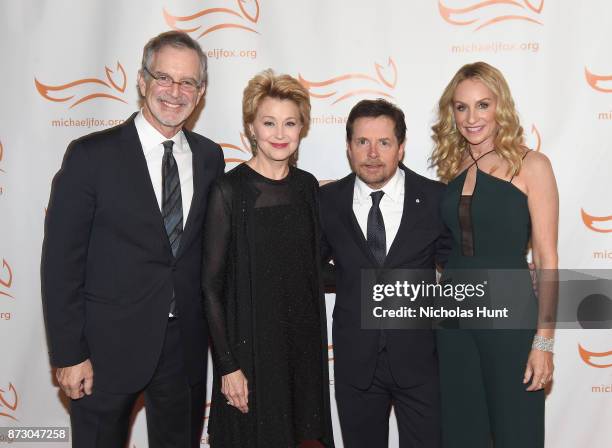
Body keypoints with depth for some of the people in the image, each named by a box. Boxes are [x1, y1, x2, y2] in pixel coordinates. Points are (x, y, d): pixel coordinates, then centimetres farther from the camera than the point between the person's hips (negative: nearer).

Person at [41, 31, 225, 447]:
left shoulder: (210, 157, 2)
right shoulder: (91, 155, -10)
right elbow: (61, 260, -9)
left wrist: (210, 325, 7)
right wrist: (69, 355, -10)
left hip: (186, 341, 4)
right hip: (109, 344, -3)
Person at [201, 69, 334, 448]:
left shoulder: (306, 185, 4)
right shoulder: (230, 190, -11)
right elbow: (212, 285, -10)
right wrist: (228, 366, -12)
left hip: (305, 344, 5)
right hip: (250, 344, -4)